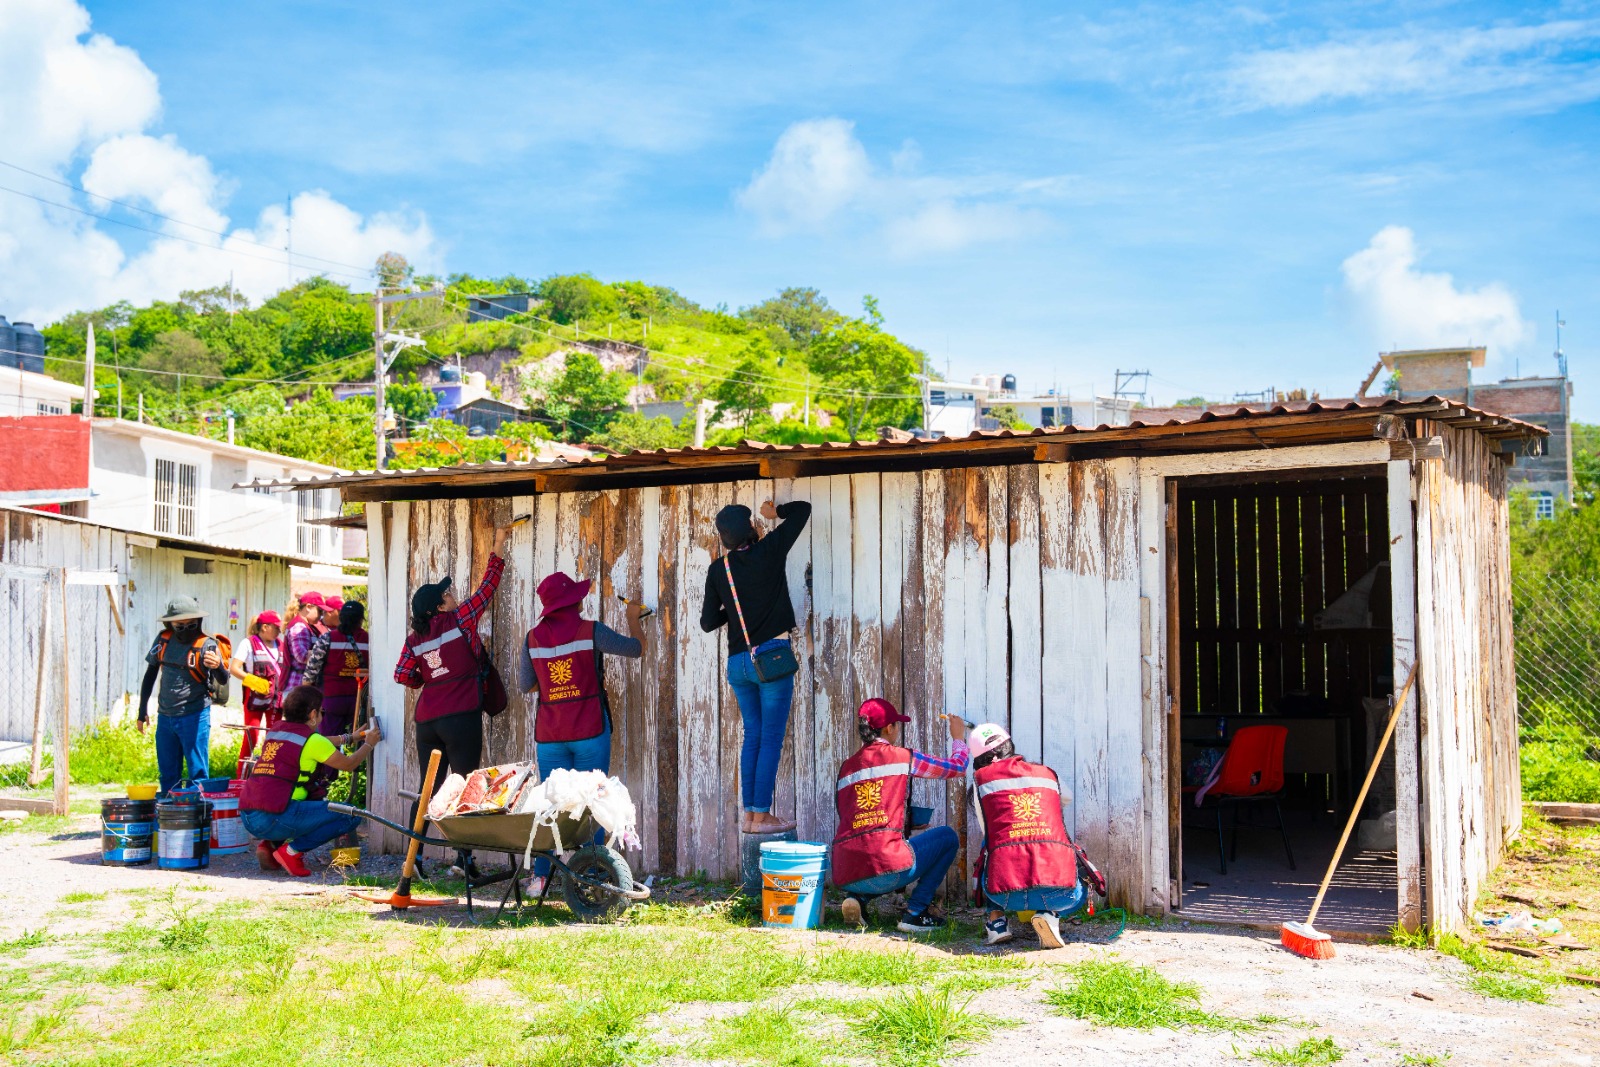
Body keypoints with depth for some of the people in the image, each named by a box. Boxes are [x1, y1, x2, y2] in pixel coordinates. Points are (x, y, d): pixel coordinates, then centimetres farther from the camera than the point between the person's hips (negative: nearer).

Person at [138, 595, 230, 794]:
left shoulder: (206, 645, -13)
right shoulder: (164, 639, 2)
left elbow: (223, 681, -24)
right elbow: (150, 674, 15)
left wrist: (218, 666, -47)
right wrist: (142, 710, 16)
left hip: (194, 717, -5)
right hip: (165, 717, 5)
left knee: (198, 772, -4)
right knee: (167, 774, 14)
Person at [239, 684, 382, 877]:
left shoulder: (275, 730, 18)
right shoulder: (311, 740, -5)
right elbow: (348, 764, 7)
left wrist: (351, 738, 45)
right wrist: (369, 744, 25)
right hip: (273, 819, -8)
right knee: (351, 815, -3)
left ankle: (269, 845, 15)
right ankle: (293, 850, -7)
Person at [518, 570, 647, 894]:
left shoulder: (534, 637, 2)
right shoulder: (590, 631, -8)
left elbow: (526, 685, 11)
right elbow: (636, 648, 3)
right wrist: (634, 618, 21)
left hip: (549, 733, 3)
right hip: (590, 732, -3)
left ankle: (539, 876, 5)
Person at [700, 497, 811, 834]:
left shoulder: (718, 570, 4)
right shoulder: (770, 550, -5)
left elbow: (708, 622, 9)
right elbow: (803, 508, 6)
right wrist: (776, 511, 23)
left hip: (738, 662, 4)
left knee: (752, 735, 13)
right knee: (771, 737, -1)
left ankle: (749, 813, 12)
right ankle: (762, 816, -2)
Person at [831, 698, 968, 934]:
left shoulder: (846, 768, 18)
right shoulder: (902, 757, 5)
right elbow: (957, 767, 17)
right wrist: (958, 737, 37)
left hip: (845, 876, 5)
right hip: (887, 869, -5)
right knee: (947, 837, 18)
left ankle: (857, 898, 11)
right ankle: (914, 913, 11)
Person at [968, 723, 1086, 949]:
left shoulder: (981, 778, 12)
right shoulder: (1047, 774, 19)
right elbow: (1067, 798, 43)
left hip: (1006, 893, 0)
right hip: (1058, 891, 0)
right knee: (1078, 895, 36)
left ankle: (996, 921, 17)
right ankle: (1048, 915, 2)